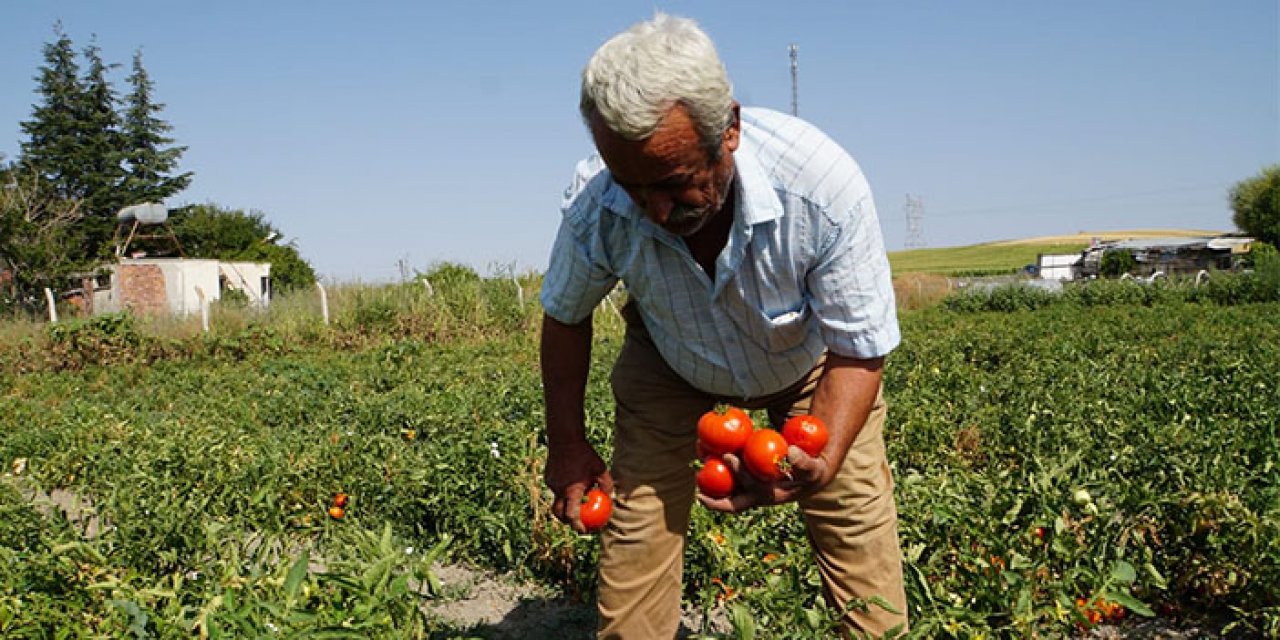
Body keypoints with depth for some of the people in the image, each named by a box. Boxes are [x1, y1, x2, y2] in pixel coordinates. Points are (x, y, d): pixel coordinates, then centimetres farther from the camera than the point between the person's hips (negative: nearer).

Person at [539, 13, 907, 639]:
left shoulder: (824, 185, -37)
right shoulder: (595, 200, -30)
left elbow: (859, 350, -26)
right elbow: (565, 316, -9)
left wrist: (822, 463, -43)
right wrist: (567, 445, -5)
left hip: (809, 363, 0)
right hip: (669, 367, 1)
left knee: (857, 515, -7)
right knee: (637, 521, -8)